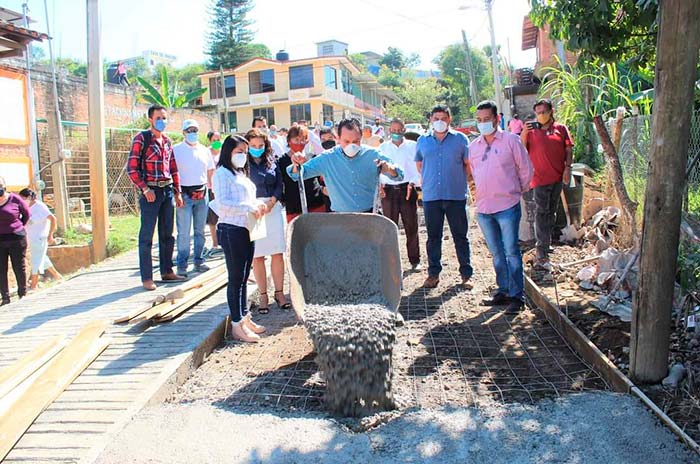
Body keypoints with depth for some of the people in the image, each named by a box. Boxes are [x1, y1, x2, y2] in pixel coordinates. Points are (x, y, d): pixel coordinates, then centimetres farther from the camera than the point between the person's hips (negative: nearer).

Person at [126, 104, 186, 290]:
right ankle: (146, 277, 5)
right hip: (151, 192, -6)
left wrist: (177, 192, 13)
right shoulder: (141, 139, -5)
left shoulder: (167, 141, 14)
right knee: (146, 236, -1)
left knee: (167, 234, 12)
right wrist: (145, 189, -15)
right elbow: (131, 168, -9)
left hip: (168, 191, 6)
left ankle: (167, 271, 22)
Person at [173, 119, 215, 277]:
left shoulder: (204, 150, 12)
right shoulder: (176, 150, -2)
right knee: (183, 232, -4)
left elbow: (210, 172, 18)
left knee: (200, 230, 11)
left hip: (202, 193, 4)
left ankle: (198, 262, 20)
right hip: (185, 194, -4)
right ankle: (182, 266, 3)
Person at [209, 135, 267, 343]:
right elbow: (222, 203, -18)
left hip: (246, 230, 9)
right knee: (236, 277, -4)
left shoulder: (241, 174, 20)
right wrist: (249, 207, -21)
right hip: (231, 230, -8)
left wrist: (258, 205, 5)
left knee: (243, 277, 14)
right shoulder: (222, 173, -7)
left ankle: (245, 318, 23)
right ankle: (237, 325, 3)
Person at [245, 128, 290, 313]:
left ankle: (279, 292, 12)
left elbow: (280, 185, 8)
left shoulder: (272, 162, 10)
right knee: (257, 255, 2)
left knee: (277, 253, 1)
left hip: (273, 209, 3)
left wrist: (271, 202, -8)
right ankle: (263, 295, 11)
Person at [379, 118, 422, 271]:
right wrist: (380, 183, -9)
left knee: (411, 227, 3)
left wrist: (413, 183, -13)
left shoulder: (412, 146, 5)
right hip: (388, 190, 1)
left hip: (407, 189, -1)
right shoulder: (383, 147, 11)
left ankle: (415, 260, 14)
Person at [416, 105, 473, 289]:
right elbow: (419, 165, 22)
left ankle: (466, 274, 13)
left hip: (456, 195, -2)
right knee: (433, 236, 8)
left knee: (460, 236, 4)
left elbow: (469, 164, 8)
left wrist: (459, 180, 5)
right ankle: (433, 273, 18)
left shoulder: (460, 139, 4)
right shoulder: (422, 141, 10)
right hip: (431, 196, 2)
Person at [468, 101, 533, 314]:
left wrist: (517, 191, 9)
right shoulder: (473, 146, 11)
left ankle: (516, 296, 3)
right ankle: (503, 291, 23)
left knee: (511, 252, -4)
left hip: (507, 206, -5)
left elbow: (526, 170, 2)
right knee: (497, 253, 12)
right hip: (483, 208, 5)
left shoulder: (510, 140, -3)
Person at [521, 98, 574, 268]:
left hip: (558, 177, 4)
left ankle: (546, 243, 31)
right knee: (541, 213, -8)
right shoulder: (531, 130, 2)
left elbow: (569, 150, 7)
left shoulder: (561, 129, 6)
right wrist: (524, 133, -14)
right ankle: (541, 255, -9)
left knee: (551, 212, 15)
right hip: (540, 177, -3)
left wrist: (567, 168, -4)